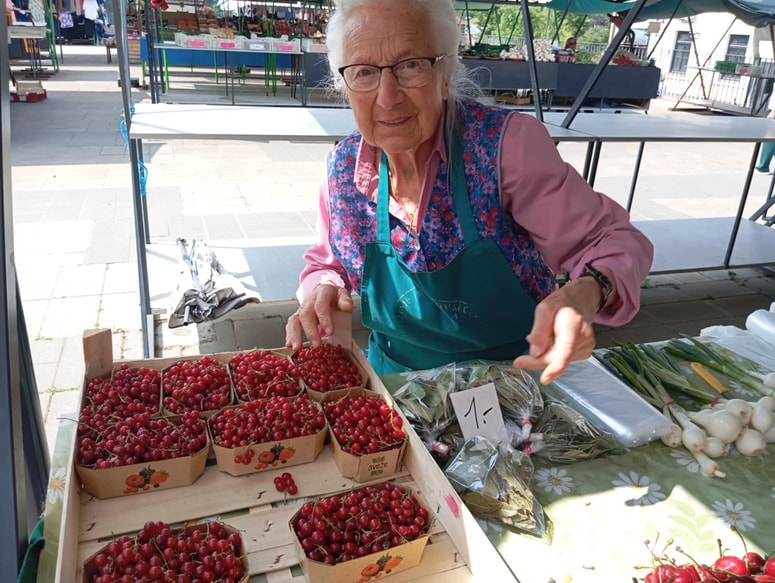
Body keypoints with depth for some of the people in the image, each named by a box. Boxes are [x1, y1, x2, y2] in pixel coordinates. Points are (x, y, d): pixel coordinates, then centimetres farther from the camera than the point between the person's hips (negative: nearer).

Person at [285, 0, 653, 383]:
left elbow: (615, 241, -13)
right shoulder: (343, 168, -7)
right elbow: (326, 264, 8)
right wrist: (322, 289, -15)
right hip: (398, 387, 3)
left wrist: (586, 292, -35)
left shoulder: (508, 144, -19)